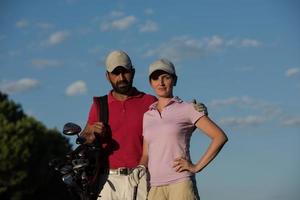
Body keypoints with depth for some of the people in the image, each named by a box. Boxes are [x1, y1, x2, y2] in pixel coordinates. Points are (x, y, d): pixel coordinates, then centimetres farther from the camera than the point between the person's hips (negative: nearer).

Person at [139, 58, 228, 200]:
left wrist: (197, 167, -7)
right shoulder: (147, 116, 18)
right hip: (154, 187, 5)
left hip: (180, 184, -5)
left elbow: (220, 137, -2)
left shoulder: (187, 109, 3)